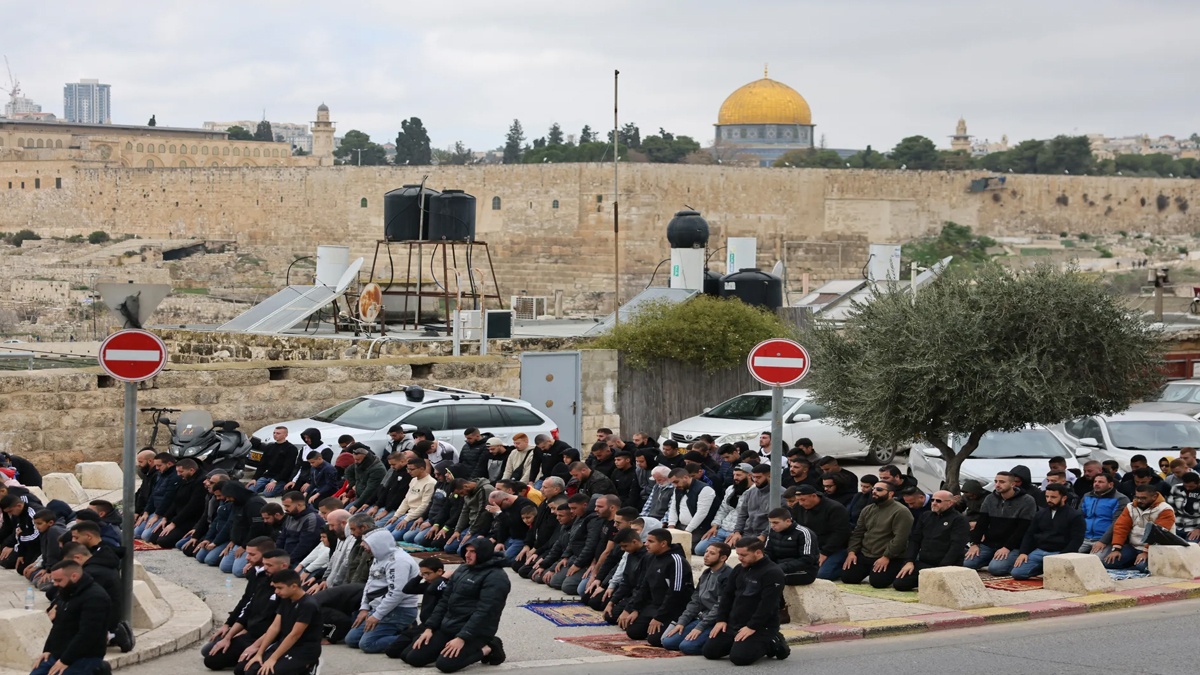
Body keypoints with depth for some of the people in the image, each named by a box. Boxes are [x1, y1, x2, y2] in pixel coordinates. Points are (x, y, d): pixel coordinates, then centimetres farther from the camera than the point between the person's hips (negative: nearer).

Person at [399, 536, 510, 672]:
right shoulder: (463, 570, 13)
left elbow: (484, 612, -22)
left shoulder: (495, 577, -14)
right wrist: (429, 628, 5)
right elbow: (445, 601, 15)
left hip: (474, 633, -9)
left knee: (445, 663, -28)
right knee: (413, 657, -1)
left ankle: (487, 649, -4)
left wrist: (462, 638, -27)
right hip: (447, 628, 9)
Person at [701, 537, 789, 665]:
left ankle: (771, 644, 2)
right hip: (733, 625, 9)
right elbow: (727, 596, 14)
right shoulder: (739, 570, 10)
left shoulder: (773, 573, -15)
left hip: (761, 628, -9)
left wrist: (751, 627, -24)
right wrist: (721, 620, 4)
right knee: (709, 651, 3)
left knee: (739, 657, -28)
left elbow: (767, 605, -22)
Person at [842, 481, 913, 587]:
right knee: (847, 577, -6)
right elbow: (857, 533, 14)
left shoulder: (901, 511, -12)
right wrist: (851, 552, -1)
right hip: (864, 555, 7)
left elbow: (900, 538, -19)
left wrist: (886, 557, -21)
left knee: (878, 581, -26)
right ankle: (869, 571, 21)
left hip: (889, 558, -7)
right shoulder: (867, 510, 13)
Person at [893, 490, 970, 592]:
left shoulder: (959, 520, -4)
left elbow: (957, 547, -13)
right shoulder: (925, 516, 17)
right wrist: (909, 561, 0)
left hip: (948, 566, -6)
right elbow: (914, 539, 15)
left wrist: (943, 567, -20)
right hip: (923, 564, 6)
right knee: (898, 584, -11)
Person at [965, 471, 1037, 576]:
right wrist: (974, 543, -6)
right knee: (966, 563, -13)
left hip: (1012, 547, -5)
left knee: (995, 568, -31)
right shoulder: (990, 499, 8)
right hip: (989, 544, 6)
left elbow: (1023, 529, -13)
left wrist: (1007, 548, -20)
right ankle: (992, 559, 12)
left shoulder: (1027, 502, -8)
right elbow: (981, 523, 8)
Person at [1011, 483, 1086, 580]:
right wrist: (1023, 553, 3)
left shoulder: (1075, 516, 0)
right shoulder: (1040, 514, 19)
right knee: (1016, 573, -13)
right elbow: (1029, 535, 20)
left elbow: (1076, 540, -7)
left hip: (1059, 553, -5)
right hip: (1039, 552, 5)